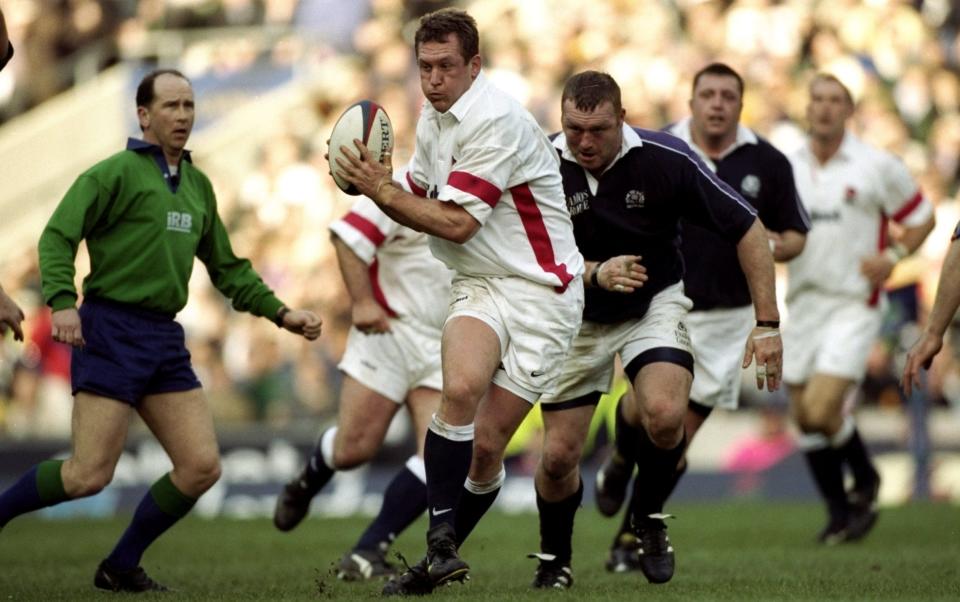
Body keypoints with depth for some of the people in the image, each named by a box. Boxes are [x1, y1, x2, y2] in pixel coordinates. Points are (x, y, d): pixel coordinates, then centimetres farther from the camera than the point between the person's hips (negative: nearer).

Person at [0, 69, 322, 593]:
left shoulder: (198, 185, 17)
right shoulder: (115, 172, -5)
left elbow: (228, 269, 25)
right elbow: (58, 235, -11)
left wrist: (280, 313, 17)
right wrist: (61, 300, -25)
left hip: (164, 338, 7)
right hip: (110, 331, -7)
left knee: (201, 467, -3)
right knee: (89, 474, -13)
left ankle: (121, 567, 11)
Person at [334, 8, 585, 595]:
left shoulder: (498, 122, -20)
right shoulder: (432, 118, 8)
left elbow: (456, 223, -21)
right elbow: (421, 196, 22)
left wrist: (381, 192, -15)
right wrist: (380, 184, 1)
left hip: (539, 293, -6)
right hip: (479, 287, 6)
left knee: (484, 446, -6)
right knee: (461, 387, -27)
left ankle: (440, 556, 15)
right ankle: (441, 543, -23)